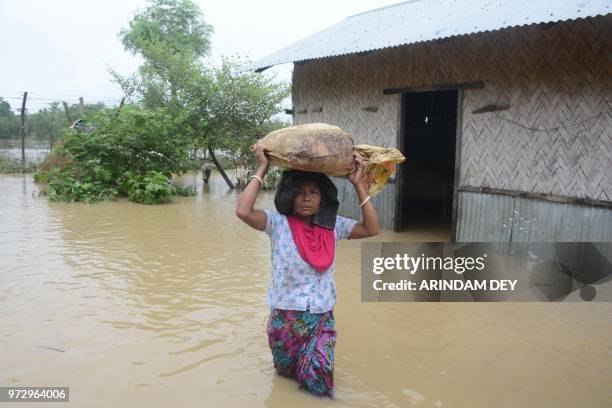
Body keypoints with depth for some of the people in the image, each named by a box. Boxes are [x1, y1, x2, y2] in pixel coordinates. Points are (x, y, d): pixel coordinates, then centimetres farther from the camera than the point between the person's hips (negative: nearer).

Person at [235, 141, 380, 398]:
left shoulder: (333, 225, -3)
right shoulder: (278, 222, -13)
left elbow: (372, 229, -6)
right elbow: (243, 212, -29)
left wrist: (358, 184, -8)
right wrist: (262, 169, -22)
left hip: (322, 317, 2)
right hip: (285, 316, -1)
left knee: (316, 380, -1)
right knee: (285, 371, 20)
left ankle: (313, 361, 33)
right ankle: (296, 369, 54)